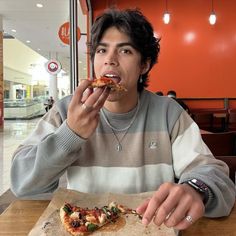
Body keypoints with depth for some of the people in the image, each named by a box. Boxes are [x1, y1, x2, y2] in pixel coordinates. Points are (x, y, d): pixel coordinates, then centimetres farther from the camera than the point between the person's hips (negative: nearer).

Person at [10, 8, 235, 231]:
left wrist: (196, 189, -34)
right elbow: (21, 183, -10)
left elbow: (210, 170, -11)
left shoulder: (169, 113, -6)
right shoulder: (65, 111, -7)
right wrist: (71, 133, -25)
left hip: (151, 225, 0)